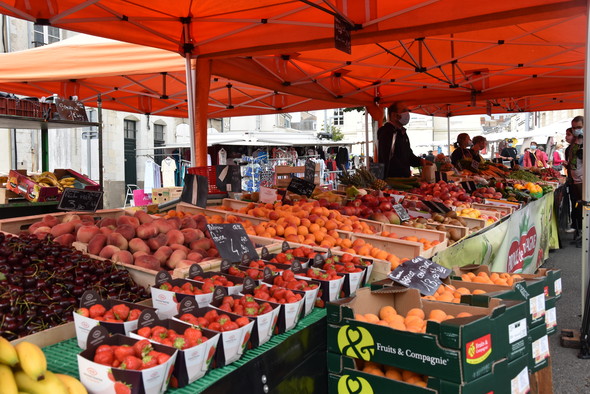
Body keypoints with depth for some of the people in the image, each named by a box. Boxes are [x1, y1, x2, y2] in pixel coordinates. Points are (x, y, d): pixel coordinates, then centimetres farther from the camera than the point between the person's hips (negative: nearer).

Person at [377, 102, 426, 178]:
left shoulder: (402, 132, 20)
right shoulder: (386, 132, -13)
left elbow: (409, 155, 25)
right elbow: (388, 159, -22)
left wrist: (420, 161, 4)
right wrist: (407, 172, -18)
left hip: (403, 178, 9)